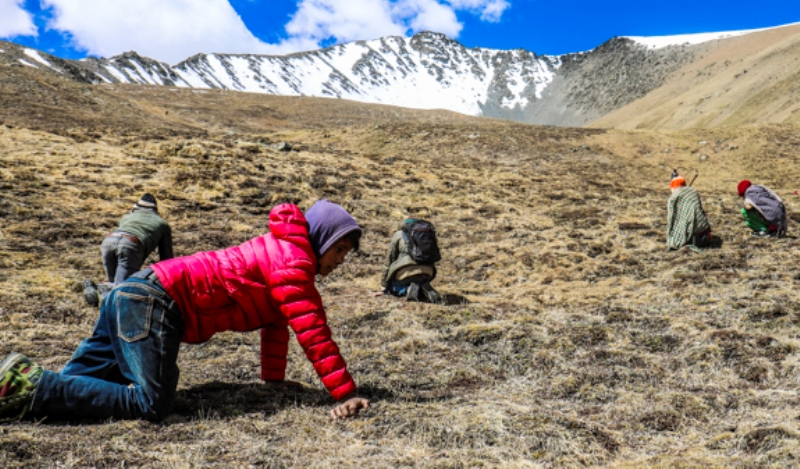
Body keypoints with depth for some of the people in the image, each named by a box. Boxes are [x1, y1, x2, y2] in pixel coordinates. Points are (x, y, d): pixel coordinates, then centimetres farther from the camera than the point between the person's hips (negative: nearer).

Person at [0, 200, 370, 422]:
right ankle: (31, 387, -15)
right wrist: (345, 393, -15)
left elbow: (276, 322, 25)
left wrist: (274, 377, 26)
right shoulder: (294, 262, -11)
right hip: (153, 301, -10)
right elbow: (313, 332, -17)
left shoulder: (279, 252, 19)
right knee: (151, 403, -19)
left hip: (131, 297, 10)